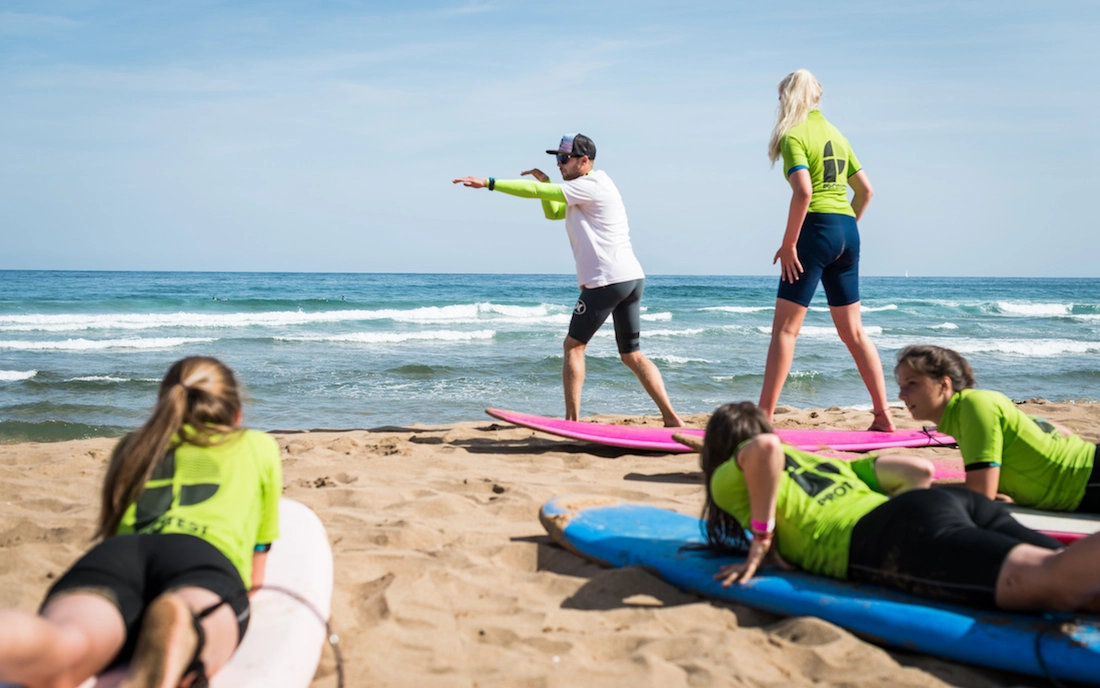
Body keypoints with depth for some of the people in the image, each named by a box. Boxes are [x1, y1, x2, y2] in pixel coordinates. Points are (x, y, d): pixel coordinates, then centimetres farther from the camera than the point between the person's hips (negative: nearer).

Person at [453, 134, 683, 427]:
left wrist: (488, 183, -11)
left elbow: (536, 192, -14)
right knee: (632, 355, 10)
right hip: (632, 278, 10)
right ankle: (672, 419, 4)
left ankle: (572, 420, -2)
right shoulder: (583, 194, 22)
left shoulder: (591, 185, -9)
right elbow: (553, 213, 32)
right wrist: (545, 181, 14)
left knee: (574, 345, 0)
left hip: (607, 280, -10)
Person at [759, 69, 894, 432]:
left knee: (784, 329, -5)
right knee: (853, 331, 13)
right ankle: (883, 416, 14)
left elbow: (803, 191, -19)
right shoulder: (837, 135, 18)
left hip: (816, 229, -7)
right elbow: (866, 190, 18)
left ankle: (764, 417, -7)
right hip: (848, 232, 7)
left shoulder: (794, 135, -5)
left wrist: (788, 243, -15)